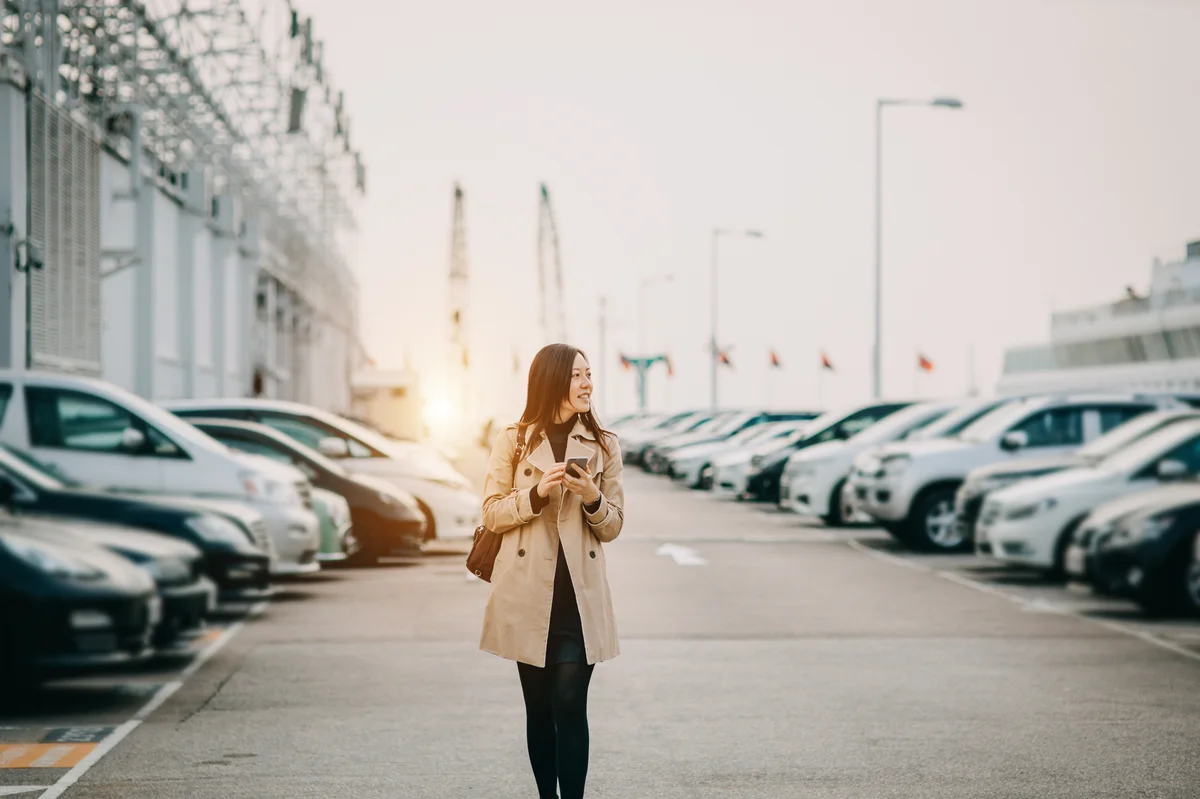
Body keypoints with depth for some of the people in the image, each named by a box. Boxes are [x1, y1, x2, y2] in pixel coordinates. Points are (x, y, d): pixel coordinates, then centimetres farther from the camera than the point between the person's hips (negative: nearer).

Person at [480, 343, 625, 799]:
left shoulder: (603, 446, 7)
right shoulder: (514, 441, 3)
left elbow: (613, 527, 8)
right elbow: (492, 513, 1)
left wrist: (593, 499, -13)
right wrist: (537, 493, -14)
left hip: (580, 596, 0)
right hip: (528, 594, 0)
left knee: (570, 705, -9)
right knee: (539, 708, 8)